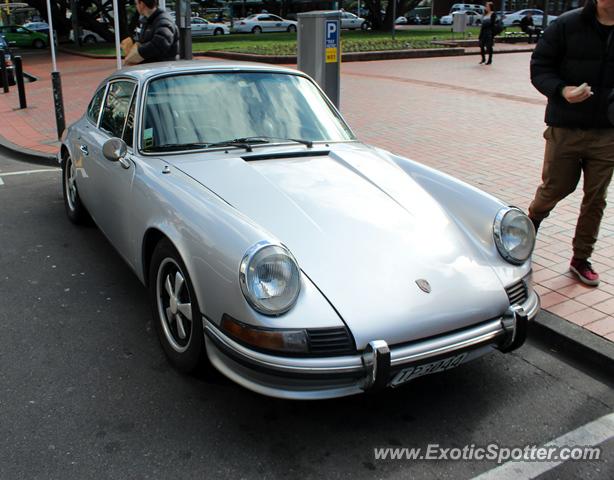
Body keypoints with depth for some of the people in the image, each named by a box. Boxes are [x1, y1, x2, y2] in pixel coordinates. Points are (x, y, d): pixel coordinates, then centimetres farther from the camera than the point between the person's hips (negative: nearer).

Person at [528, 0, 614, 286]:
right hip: (566, 129, -3)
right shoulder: (567, 25, -7)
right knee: (555, 187, 8)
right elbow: (539, 67, -4)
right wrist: (561, 90, -22)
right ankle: (532, 219, 42)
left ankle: (581, 259, 22)